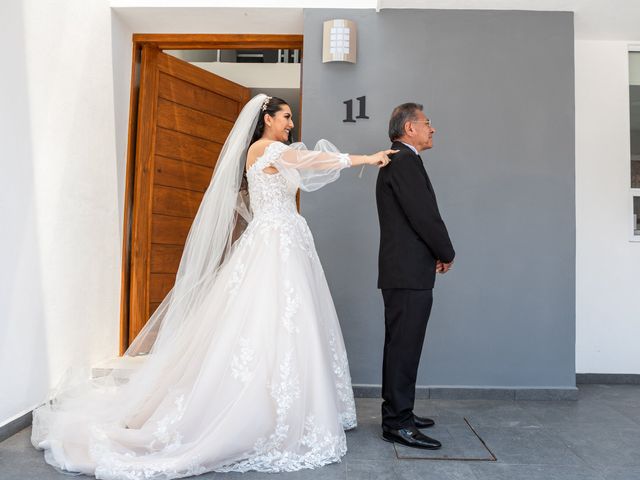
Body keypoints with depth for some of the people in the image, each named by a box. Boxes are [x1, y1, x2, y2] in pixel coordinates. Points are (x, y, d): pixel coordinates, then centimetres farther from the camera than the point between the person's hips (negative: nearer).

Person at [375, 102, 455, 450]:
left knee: (401, 346, 16)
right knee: (404, 347, -5)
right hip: (409, 273, -11)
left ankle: (398, 412, 27)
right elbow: (426, 216, -18)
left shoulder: (397, 161, 19)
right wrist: (447, 254, -3)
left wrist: (433, 255, 10)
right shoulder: (406, 161, -13)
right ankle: (397, 424, 3)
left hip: (402, 271, 11)